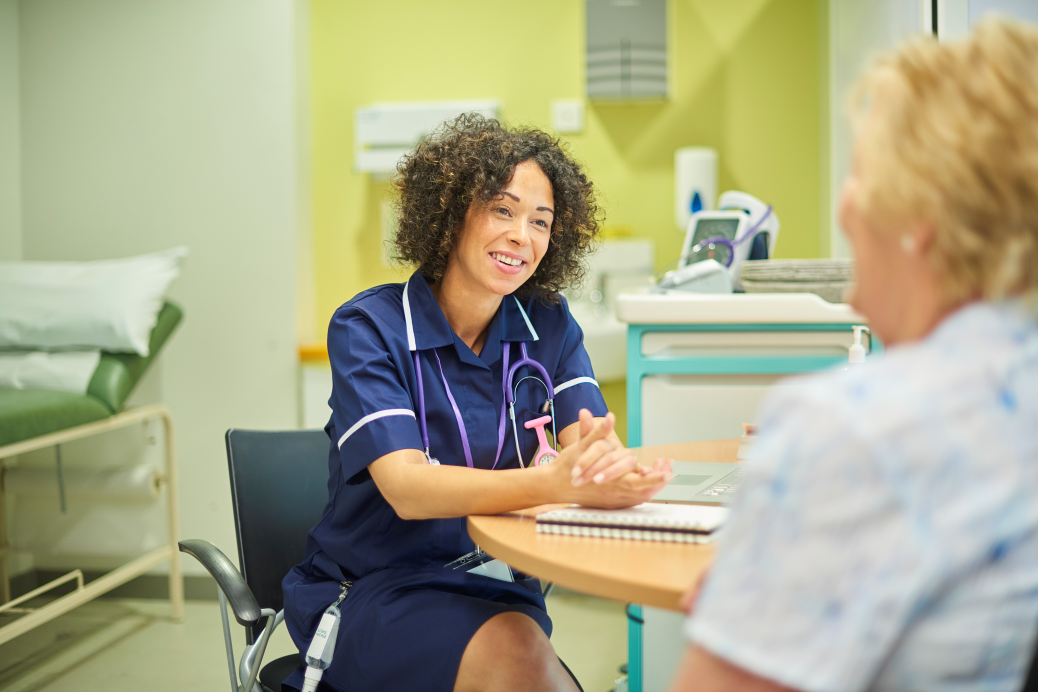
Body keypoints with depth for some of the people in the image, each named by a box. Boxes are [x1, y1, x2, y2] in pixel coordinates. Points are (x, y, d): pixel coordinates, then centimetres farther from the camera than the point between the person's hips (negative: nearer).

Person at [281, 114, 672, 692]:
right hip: (372, 595, -3)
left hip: (496, 590, 4)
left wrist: (609, 468, -37)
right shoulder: (367, 328, -9)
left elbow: (596, 440, -10)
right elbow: (406, 487, -24)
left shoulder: (549, 326, 5)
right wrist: (553, 483, -41)